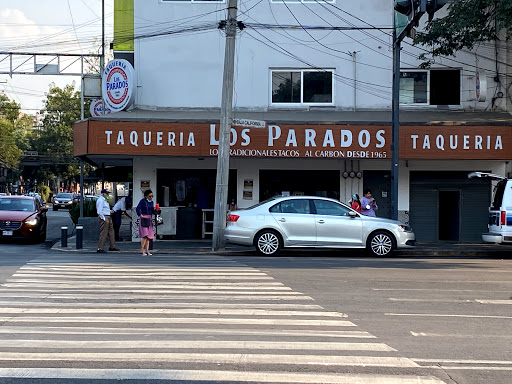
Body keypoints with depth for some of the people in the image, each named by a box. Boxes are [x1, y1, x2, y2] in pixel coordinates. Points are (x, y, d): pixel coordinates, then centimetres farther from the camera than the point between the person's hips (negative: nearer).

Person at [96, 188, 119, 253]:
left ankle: (112, 247, 22)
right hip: (104, 217, -11)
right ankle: (100, 248, -4)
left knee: (111, 232, 14)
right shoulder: (100, 200, -14)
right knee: (103, 233, -8)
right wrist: (104, 219, -20)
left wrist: (110, 211, 15)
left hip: (108, 217, 11)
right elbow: (99, 211, -19)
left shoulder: (104, 200, 18)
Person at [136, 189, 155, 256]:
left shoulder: (151, 202, 13)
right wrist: (141, 215, -18)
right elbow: (137, 209, -13)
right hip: (143, 219, -7)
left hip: (149, 219, 7)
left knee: (149, 236, 4)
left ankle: (147, 251, 6)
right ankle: (142, 250, -14)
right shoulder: (142, 201, -6)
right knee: (145, 235, -17)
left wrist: (155, 210, -1)